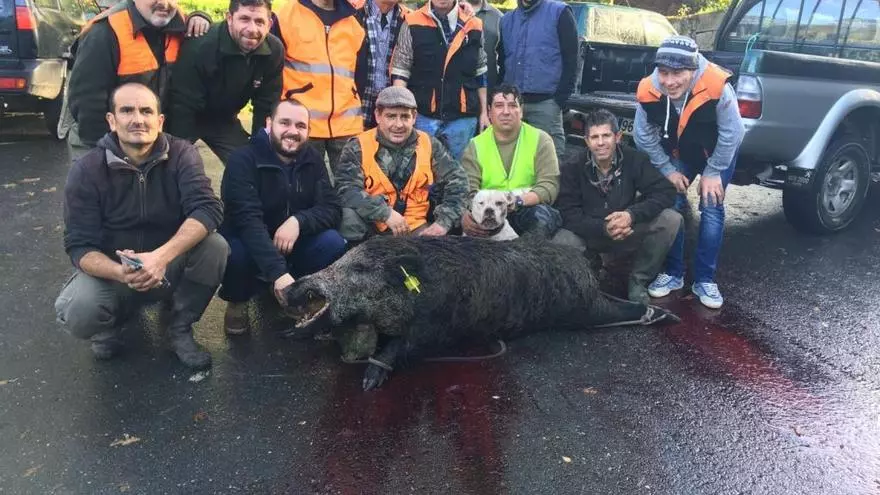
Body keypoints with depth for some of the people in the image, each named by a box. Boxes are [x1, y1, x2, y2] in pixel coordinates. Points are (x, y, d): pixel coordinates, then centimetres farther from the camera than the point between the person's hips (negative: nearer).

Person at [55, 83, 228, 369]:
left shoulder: (181, 155, -11)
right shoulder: (86, 171, -12)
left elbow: (207, 209, -26)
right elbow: (80, 246, -14)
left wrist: (161, 257, -41)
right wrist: (121, 273, -37)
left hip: (170, 267, 1)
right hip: (111, 270, -1)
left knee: (215, 247, -28)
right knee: (77, 313, -31)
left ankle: (180, 330, -5)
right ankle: (110, 324, 9)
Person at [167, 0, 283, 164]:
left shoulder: (274, 51, -18)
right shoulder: (200, 45, -31)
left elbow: (266, 106, -7)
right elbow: (183, 106, -26)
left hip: (224, 120, 4)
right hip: (188, 118, -4)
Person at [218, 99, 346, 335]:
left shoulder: (313, 159, -3)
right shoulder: (243, 160, -19)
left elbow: (332, 209, -10)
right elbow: (247, 219, -32)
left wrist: (298, 221, -33)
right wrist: (278, 272, -44)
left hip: (291, 245, 3)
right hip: (248, 243, -3)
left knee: (334, 244, -24)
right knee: (236, 251, -36)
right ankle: (237, 301, 0)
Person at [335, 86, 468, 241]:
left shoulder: (429, 145, 2)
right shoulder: (357, 148, -6)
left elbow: (457, 180, 2)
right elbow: (347, 190, -17)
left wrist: (444, 222, -11)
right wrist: (385, 213, -28)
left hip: (415, 228, 2)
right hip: (371, 227, -1)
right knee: (350, 216, -30)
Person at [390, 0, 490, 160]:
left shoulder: (474, 26, 5)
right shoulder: (412, 24, -1)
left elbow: (480, 74, 12)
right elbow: (400, 71, 0)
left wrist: (483, 111, 12)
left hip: (463, 117, 2)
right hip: (423, 116, -2)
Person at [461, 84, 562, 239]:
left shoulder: (540, 139, 2)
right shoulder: (476, 145, 7)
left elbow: (549, 186, -9)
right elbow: (467, 190, -6)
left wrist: (518, 201, -29)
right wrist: (465, 216, -30)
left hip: (527, 210, 0)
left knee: (541, 214, -33)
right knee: (471, 221, -32)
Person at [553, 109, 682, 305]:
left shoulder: (634, 159, -11)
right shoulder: (573, 168, -13)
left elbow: (667, 192, -16)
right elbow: (569, 214, -18)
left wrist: (632, 214, -33)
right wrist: (603, 228, -34)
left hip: (628, 232, 2)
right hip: (590, 235, -1)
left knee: (671, 219, -23)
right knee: (560, 244, -34)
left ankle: (638, 281, -5)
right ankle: (590, 268, 4)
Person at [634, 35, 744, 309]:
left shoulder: (717, 87, -38)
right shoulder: (648, 91, -29)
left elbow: (731, 134, -24)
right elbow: (644, 136, -13)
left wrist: (712, 172, -17)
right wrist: (668, 170, -10)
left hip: (718, 152, -2)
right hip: (678, 153, 3)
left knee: (711, 208, -7)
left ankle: (705, 279, 3)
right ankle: (673, 273, 11)